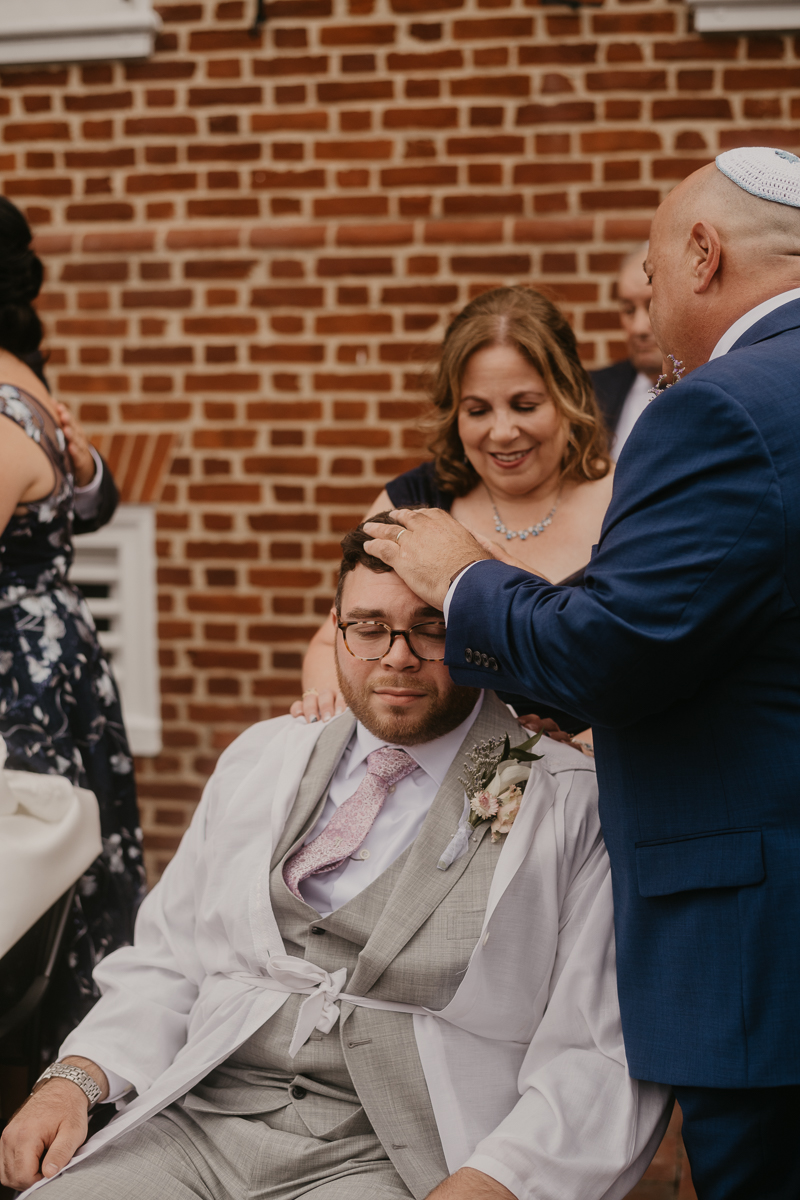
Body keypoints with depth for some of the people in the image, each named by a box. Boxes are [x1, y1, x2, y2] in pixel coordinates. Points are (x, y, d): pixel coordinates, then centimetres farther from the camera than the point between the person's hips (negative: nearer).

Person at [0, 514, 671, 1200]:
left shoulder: (575, 806, 1)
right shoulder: (259, 757, 18)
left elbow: (604, 1059, -5)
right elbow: (167, 961, 19)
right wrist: (76, 1080, 1)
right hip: (192, 1128, 4)